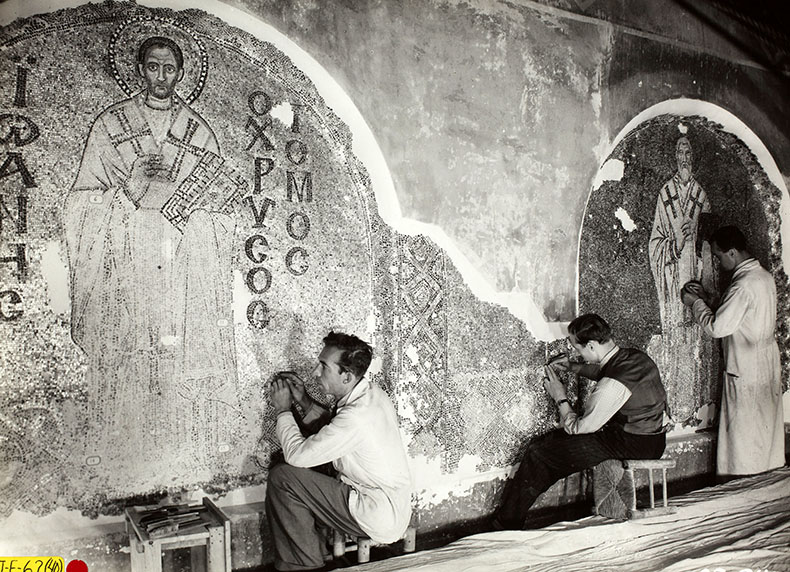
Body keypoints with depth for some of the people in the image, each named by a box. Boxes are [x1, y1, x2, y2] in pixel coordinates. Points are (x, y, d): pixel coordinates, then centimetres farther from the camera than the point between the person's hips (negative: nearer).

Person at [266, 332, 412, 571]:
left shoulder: (357, 416, -28)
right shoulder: (371, 392, 1)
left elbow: (297, 455, -21)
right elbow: (333, 431, 17)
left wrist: (283, 409, -7)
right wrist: (304, 401, 6)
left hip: (380, 518, -10)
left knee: (282, 477, -13)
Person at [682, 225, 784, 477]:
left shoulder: (744, 285, -24)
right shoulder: (764, 276, 6)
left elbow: (717, 327, -23)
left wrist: (696, 303, -9)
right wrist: (707, 297, 9)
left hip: (746, 369, -9)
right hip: (767, 364, 9)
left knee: (742, 429, 3)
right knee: (766, 424, 18)